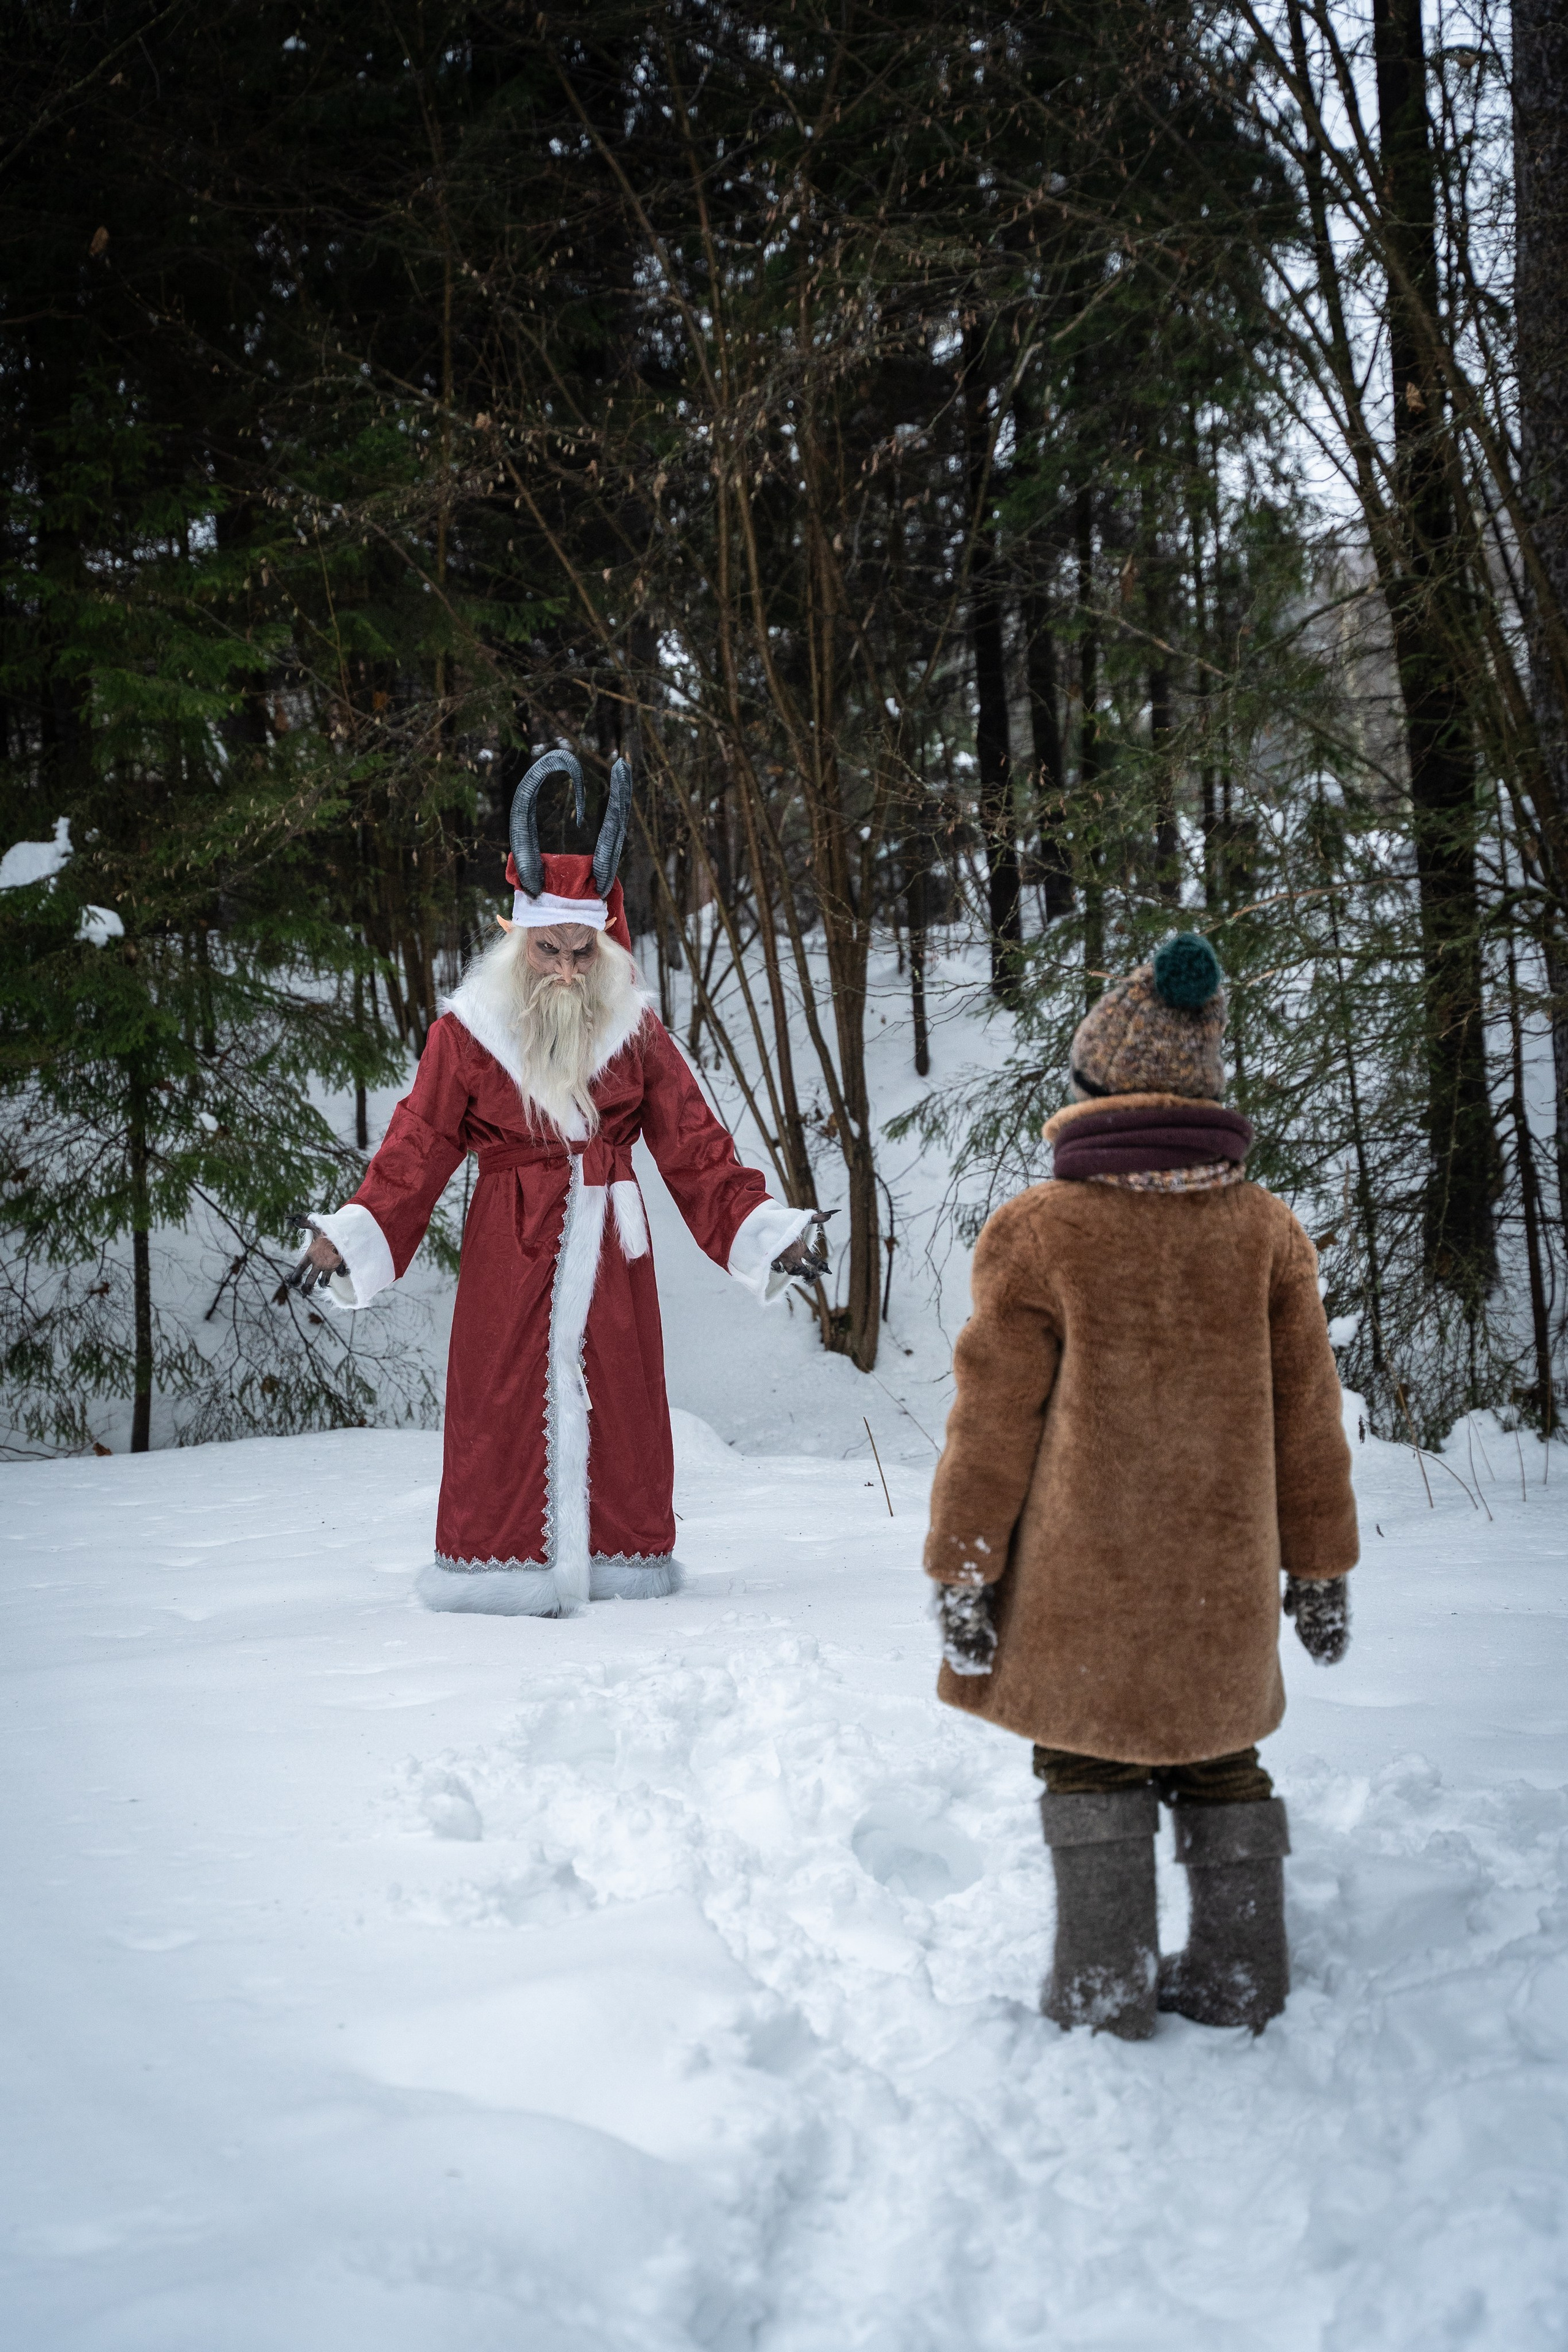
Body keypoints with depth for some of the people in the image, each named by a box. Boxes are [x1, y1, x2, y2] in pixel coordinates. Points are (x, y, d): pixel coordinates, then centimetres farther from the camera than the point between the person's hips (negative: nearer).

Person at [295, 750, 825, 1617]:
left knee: (615, 1401, 2)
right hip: (509, 1253, -2)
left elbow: (697, 1154, 5)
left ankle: (615, 1560, 11)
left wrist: (769, 1234, -5)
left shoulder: (635, 1032, 5)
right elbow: (412, 1156, -5)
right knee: (511, 1401, -6)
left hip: (607, 1252, 2)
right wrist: (350, 1239, -19)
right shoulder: (468, 1031, 0)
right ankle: (508, 1569, 1)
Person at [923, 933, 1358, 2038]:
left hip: (1080, 1578, -3)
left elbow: (994, 1420, -8)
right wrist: (1321, 1564, 15)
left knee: (1090, 1763, 9)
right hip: (1222, 1578, 3)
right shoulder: (1268, 1229, 1)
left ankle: (1104, 1989, 9)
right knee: (1218, 1760, 17)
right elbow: (1308, 1416, 6)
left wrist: (962, 1567, 0)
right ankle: (1242, 1983, 21)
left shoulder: (1037, 1229, -10)